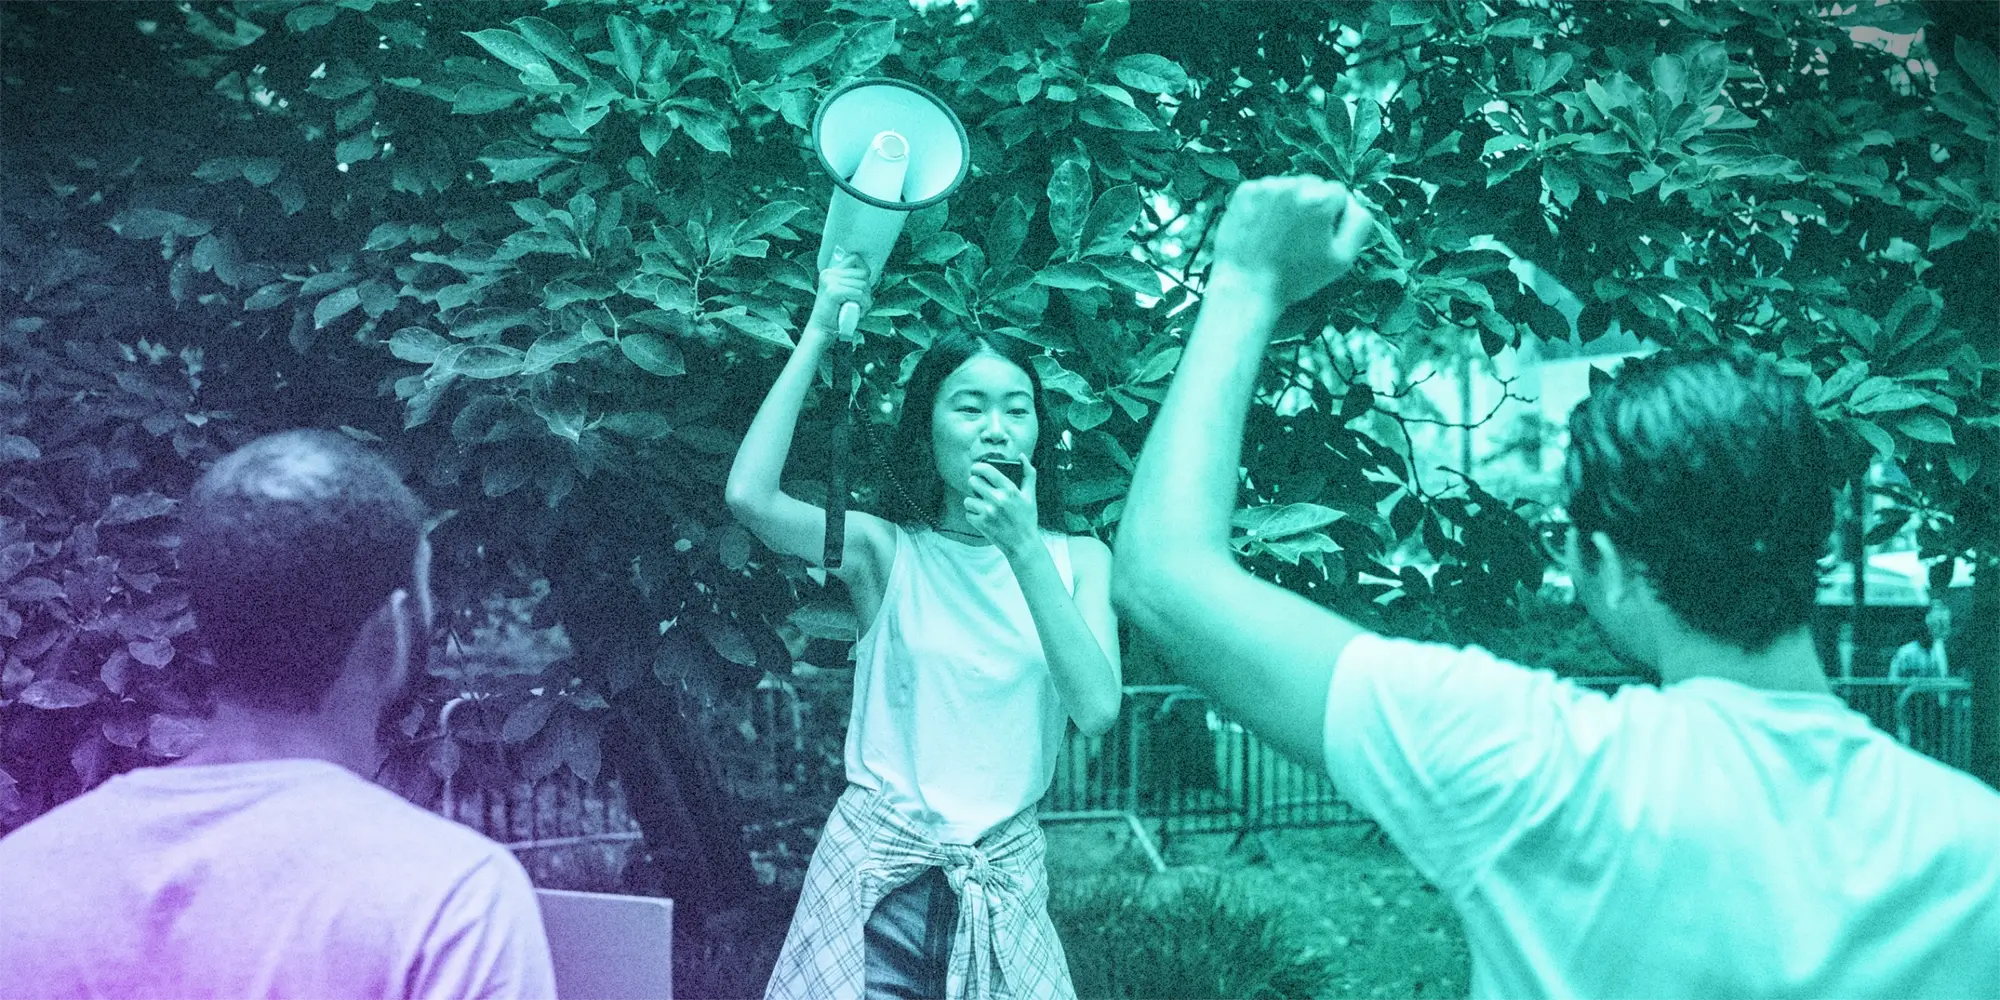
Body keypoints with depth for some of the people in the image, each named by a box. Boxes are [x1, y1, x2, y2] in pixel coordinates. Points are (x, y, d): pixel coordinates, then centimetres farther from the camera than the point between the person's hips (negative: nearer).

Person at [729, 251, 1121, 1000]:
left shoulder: (1076, 560, 1)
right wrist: (819, 332, -17)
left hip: (1006, 879, 2)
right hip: (878, 874, -2)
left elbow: (1097, 710, -12)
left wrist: (1025, 550, -18)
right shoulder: (887, 551, -4)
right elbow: (749, 497, -20)